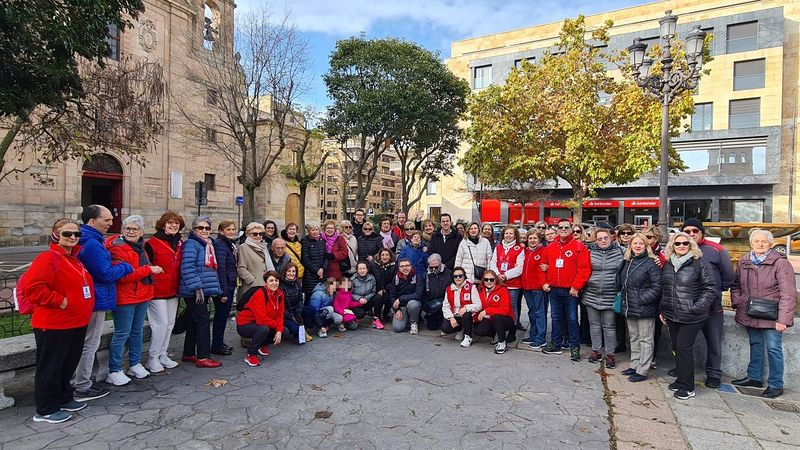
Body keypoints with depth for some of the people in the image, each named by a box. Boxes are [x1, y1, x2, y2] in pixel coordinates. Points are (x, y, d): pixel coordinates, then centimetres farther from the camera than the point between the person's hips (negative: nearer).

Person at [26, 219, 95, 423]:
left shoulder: (74, 259, 13)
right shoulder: (48, 258, -15)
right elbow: (31, 286, -26)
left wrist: (84, 309, 15)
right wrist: (59, 301, -21)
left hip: (76, 323, 9)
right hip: (53, 325, -9)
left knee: (69, 364, 18)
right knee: (50, 366, 3)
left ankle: (64, 399, 33)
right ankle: (46, 410, 15)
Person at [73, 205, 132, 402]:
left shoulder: (85, 240, 9)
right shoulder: (92, 244, -22)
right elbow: (105, 274, -20)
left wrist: (117, 267, 7)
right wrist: (126, 267, -6)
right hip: (96, 301, -10)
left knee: (82, 343, 20)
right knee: (89, 345, 2)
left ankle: (75, 382, 32)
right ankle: (82, 388, 12)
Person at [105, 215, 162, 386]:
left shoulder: (139, 247, 13)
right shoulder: (118, 248, -14)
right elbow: (123, 276, -24)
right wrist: (149, 269, -21)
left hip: (142, 296, 8)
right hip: (125, 297, -8)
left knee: (137, 332, 16)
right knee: (122, 333, -2)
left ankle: (135, 365, 28)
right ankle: (114, 371, 9)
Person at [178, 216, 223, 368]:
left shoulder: (208, 245, 18)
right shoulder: (191, 244, -11)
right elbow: (187, 267, -21)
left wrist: (214, 288, 19)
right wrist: (197, 287, -23)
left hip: (204, 290, 9)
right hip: (195, 291, -9)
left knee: (193, 322, 15)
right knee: (203, 321, -7)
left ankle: (189, 354, 25)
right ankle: (203, 357, 0)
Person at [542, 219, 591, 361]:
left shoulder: (579, 247, -6)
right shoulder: (550, 247, 9)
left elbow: (585, 269, -12)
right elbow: (545, 267, 14)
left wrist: (576, 287, -15)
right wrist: (545, 282, 4)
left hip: (570, 290, -5)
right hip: (553, 289, 5)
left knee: (572, 319, 3)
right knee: (555, 317, 13)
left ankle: (575, 347, 15)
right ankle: (555, 345, 24)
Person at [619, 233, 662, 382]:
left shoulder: (651, 263, -11)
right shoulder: (627, 262, 10)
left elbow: (657, 287, -16)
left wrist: (642, 300, -19)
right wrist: (623, 300, 11)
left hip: (644, 309, -7)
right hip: (629, 308, 8)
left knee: (645, 340, 4)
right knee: (634, 338, 18)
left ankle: (642, 371, 12)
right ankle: (634, 365, 31)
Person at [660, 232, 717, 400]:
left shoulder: (700, 264, -7)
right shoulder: (668, 265, 11)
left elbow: (710, 288, -8)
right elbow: (663, 289, 17)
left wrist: (698, 307, -15)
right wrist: (663, 310, 15)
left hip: (691, 317, -6)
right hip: (672, 316, 6)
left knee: (684, 347, -5)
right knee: (676, 347, 13)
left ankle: (687, 387, 8)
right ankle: (681, 380, 28)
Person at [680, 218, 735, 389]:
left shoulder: (715, 250, -6)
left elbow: (729, 275, 2)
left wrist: (718, 290, 8)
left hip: (712, 306, -1)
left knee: (713, 342, 12)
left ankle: (713, 374, 28)